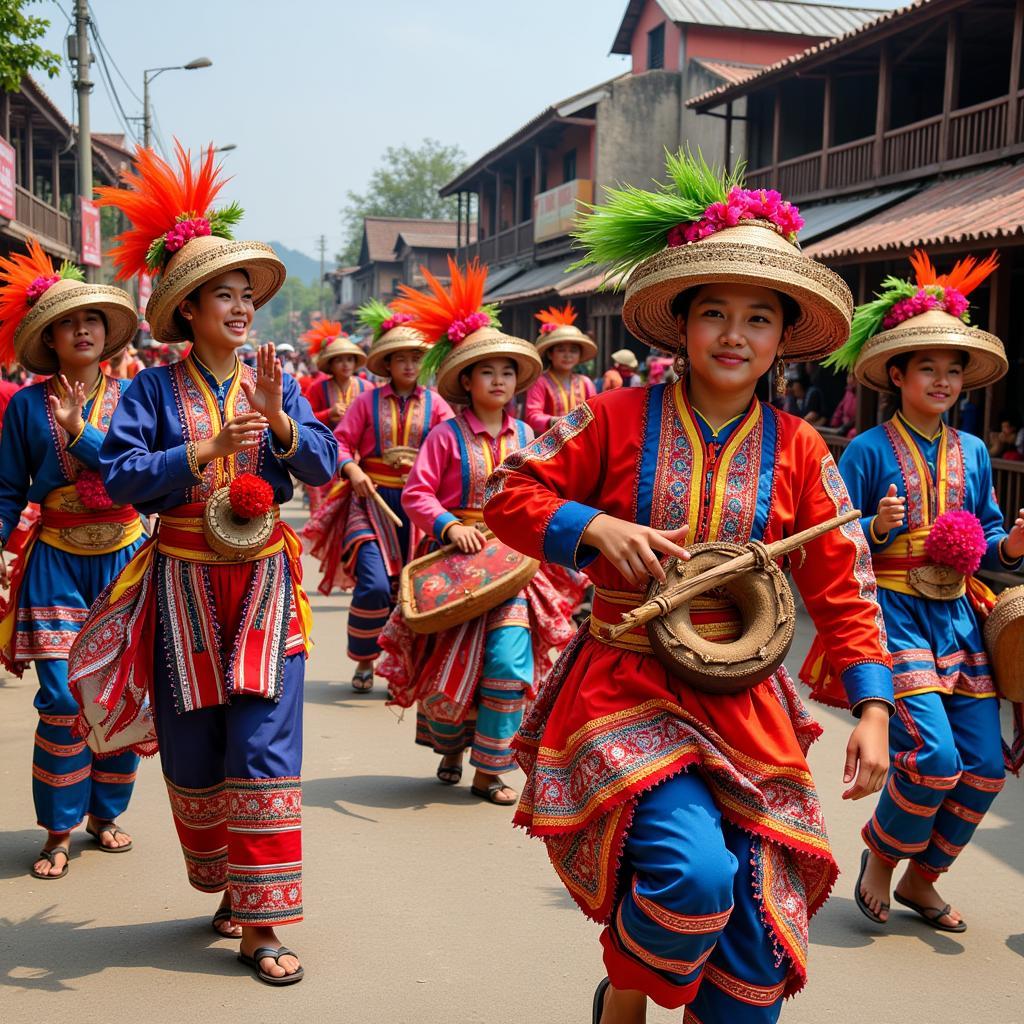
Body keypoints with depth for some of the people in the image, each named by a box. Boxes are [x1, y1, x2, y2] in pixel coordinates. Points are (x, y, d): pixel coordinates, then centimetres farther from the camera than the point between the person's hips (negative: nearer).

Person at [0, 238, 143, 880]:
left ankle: (106, 813, 22)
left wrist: (81, 433, -17)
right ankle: (60, 831, 7)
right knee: (63, 697, -7)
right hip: (56, 560, -1)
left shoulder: (130, 396, 2)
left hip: (124, 557, 1)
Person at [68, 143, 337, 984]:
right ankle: (228, 885, 30)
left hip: (264, 580, 1)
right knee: (192, 753, 8)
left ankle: (261, 923, 2)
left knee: (263, 747, -4)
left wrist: (280, 422, -21)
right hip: (183, 582, -1)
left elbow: (324, 464, -4)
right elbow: (120, 475, -14)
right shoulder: (155, 391, -3)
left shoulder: (275, 383, 4)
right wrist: (204, 450, -22)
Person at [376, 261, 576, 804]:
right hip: (455, 558, -2)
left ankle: (490, 770, 3)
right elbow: (417, 493, -9)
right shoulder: (448, 434, -6)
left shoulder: (524, 435, 7)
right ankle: (449, 744, 35)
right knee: (451, 664, 5)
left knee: (509, 663, -11)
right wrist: (449, 526, -22)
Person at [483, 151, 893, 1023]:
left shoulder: (797, 450, 3)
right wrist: (595, 528, -15)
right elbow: (510, 496, 3)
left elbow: (844, 586, 5)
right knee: (694, 872, -24)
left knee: (760, 930, 2)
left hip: (743, 703, 3)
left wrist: (872, 710, -2)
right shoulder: (619, 419, -3)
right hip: (627, 690, -3)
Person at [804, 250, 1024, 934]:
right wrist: (878, 529, -23)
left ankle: (920, 879, 24)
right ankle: (880, 855, 14)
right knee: (935, 757, -16)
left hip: (957, 616, 6)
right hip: (893, 613, -6)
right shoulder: (869, 451, -5)